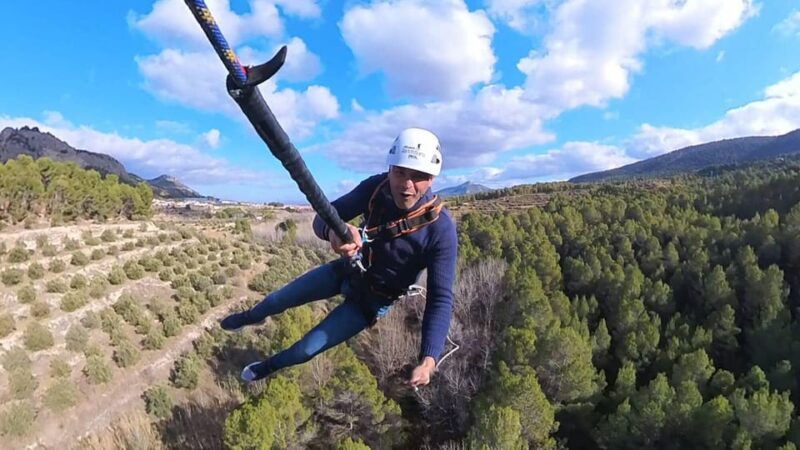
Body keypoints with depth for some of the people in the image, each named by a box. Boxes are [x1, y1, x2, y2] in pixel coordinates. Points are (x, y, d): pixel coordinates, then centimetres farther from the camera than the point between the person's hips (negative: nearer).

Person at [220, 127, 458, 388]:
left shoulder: (441, 229, -33)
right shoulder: (376, 187, -22)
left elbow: (440, 298, -31)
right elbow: (323, 217, -25)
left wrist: (428, 359, -43)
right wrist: (333, 229, -50)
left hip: (372, 298, -3)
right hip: (348, 270, 3)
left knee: (307, 348, 4)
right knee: (279, 299, 17)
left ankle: (270, 365, 41)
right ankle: (251, 317, 55)